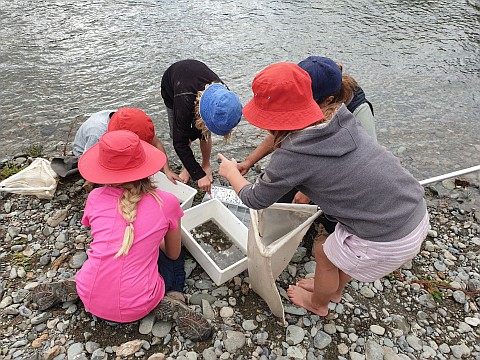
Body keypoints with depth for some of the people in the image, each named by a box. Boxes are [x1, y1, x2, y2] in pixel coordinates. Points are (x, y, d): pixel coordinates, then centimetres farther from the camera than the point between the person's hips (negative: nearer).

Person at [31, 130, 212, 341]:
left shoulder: (96, 198, -5)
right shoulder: (167, 203, -11)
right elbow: (173, 254, 5)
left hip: (92, 301, 3)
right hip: (135, 307, -3)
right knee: (175, 261, 24)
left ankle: (73, 288, 12)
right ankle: (165, 305, 0)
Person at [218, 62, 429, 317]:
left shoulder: (292, 156, -22)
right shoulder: (339, 119, -2)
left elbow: (255, 200, -5)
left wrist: (231, 173, 12)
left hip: (387, 240, -7)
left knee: (324, 255, 20)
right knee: (340, 248, 30)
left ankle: (318, 304, 52)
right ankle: (335, 291, 60)